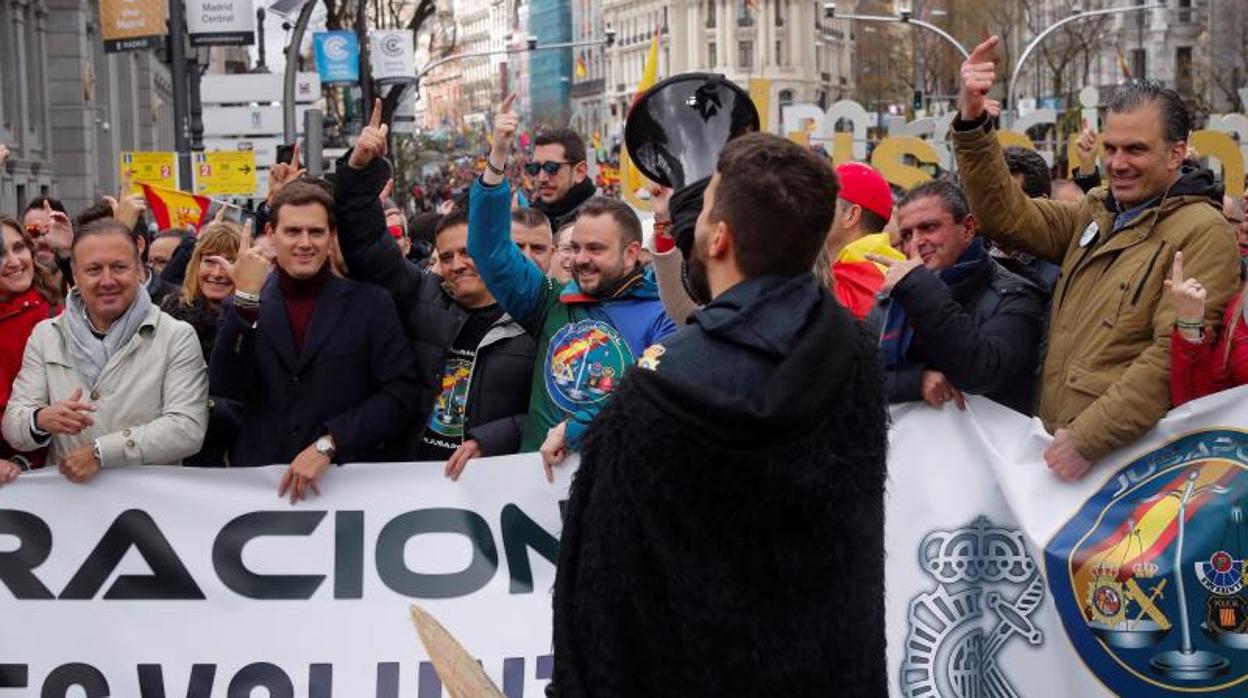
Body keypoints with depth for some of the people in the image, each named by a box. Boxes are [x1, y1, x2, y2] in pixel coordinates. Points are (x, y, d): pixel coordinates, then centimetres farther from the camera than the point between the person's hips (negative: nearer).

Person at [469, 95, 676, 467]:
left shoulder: (660, 317, 1)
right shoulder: (555, 303, 15)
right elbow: (491, 250, 15)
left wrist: (573, 428, -12)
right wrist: (497, 158, 9)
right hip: (539, 474, 4)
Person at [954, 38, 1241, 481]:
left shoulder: (1203, 233, -10)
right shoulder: (1096, 215, 15)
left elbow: (1175, 357, -19)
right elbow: (1007, 217, 7)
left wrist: (1087, 440, -22)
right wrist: (972, 122, -5)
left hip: (1128, 458, -7)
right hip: (1060, 445, 7)